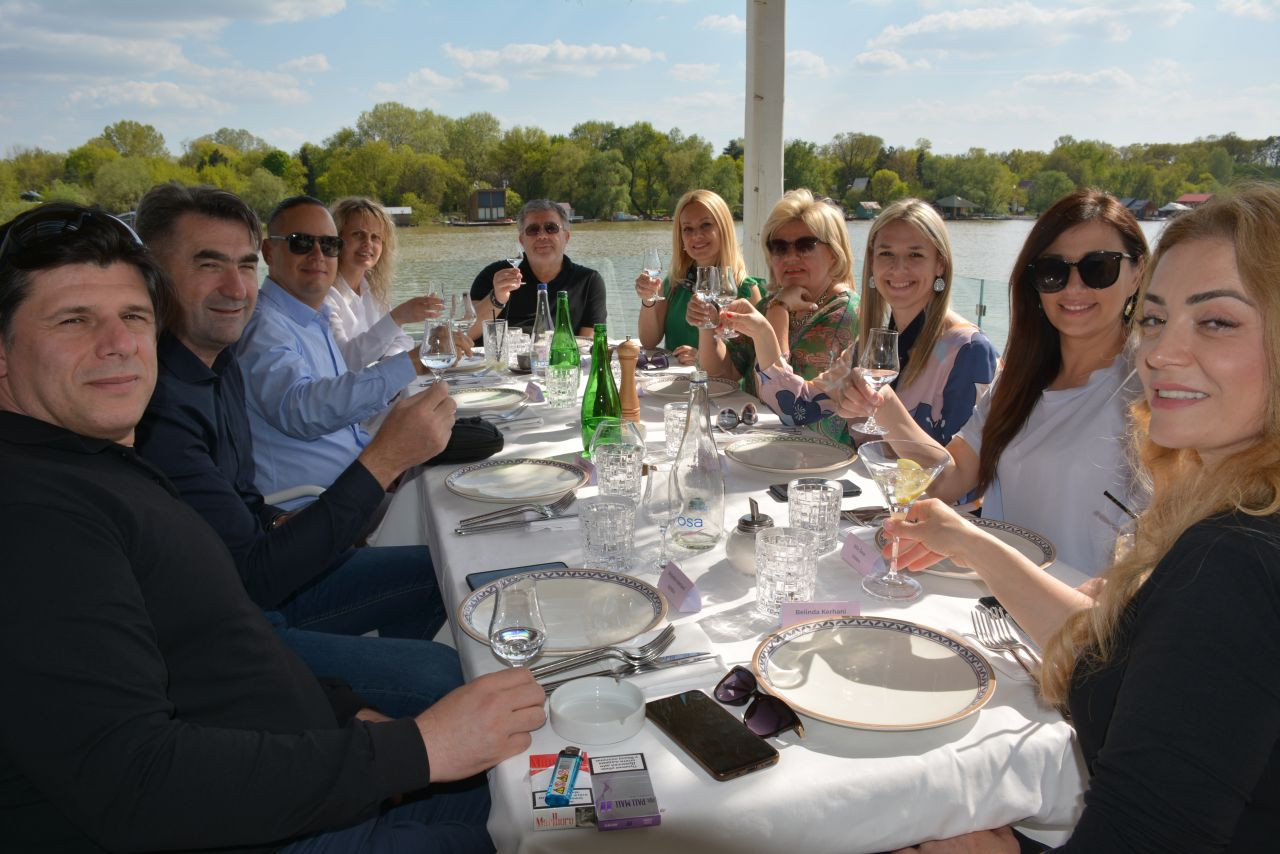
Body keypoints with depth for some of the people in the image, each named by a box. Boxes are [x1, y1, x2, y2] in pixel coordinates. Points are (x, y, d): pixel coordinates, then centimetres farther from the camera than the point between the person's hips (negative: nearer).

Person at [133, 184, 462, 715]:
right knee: (443, 673, -20)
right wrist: (384, 459, -31)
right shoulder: (154, 403, -27)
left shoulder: (220, 363, 4)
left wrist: (277, 524, -1)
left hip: (265, 579, 10)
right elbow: (253, 578, -27)